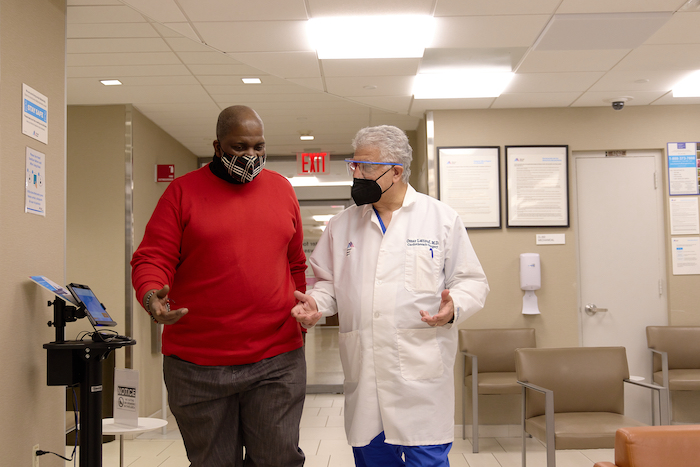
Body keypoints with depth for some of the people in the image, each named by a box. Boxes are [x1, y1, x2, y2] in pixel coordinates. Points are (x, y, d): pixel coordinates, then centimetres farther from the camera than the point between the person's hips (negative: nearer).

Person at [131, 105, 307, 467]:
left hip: (278, 361, 2)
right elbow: (152, 259, -4)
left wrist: (300, 314, 13)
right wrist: (151, 297, -24)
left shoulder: (282, 189, 11)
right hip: (198, 366, -1)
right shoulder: (183, 191, 1)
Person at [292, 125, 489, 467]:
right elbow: (329, 282, 18)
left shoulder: (442, 218, 2)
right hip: (363, 373, 4)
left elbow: (471, 281, 3)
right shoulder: (341, 226, 12)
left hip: (421, 373, -3)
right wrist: (315, 302, -4)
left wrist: (454, 307, -17)